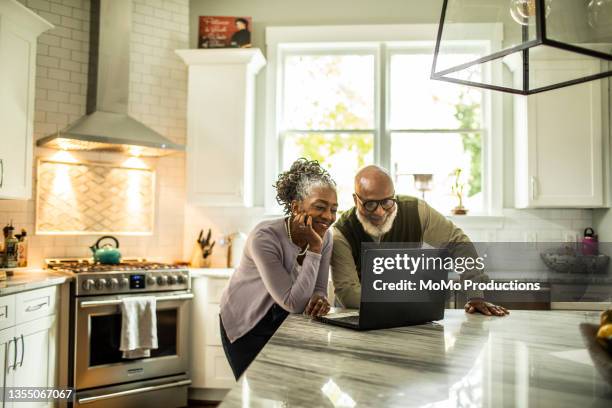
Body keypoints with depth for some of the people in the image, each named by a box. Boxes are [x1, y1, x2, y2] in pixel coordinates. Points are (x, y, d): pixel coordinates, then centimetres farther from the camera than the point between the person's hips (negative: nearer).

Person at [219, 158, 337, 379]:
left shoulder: (325, 237, -11)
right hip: (247, 327, -5)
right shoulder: (265, 237, -30)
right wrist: (314, 248, -34)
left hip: (285, 323, 5)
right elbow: (293, 303, -32)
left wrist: (319, 299, -29)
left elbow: (318, 289, -5)